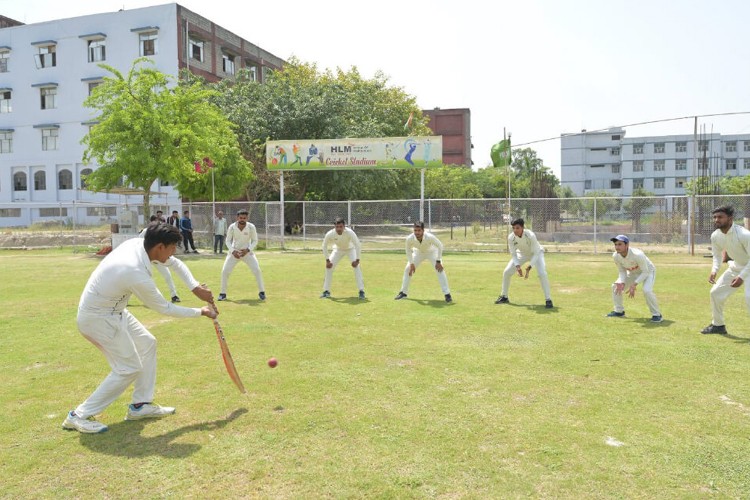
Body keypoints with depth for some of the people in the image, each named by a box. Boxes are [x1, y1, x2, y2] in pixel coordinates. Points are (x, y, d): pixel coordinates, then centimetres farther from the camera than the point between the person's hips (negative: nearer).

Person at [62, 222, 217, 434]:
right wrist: (200, 312, -6)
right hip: (97, 319, -10)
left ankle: (140, 405, 21)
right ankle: (79, 416, 4)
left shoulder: (137, 242, -10)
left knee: (147, 343, 14)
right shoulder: (138, 275, -33)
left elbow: (175, 262, 4)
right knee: (129, 368, -6)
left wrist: (195, 286, -9)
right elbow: (164, 308, -18)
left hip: (112, 310, 10)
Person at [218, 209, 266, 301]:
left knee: (257, 270, -14)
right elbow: (228, 241, -6)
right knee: (225, 271, -7)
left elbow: (255, 241, -7)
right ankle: (223, 293, 10)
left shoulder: (251, 227, -18)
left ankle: (261, 292, 2)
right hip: (234, 251, 1)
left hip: (247, 251, -1)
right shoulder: (232, 227, -16)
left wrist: (247, 250, -22)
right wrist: (233, 251, -21)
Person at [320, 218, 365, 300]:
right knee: (329, 266, -8)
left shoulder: (349, 232, -38)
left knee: (356, 266, -21)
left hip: (350, 248, -2)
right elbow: (324, 246, -15)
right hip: (338, 249, 2)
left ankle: (361, 291, -14)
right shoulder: (330, 234, -31)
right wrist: (327, 260, -16)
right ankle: (326, 291, 6)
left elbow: (358, 245, -31)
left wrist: (357, 260, -33)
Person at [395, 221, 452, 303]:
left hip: (432, 251, -3)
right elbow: (408, 250, -12)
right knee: (407, 269, -2)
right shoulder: (409, 239, -34)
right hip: (418, 252, 3)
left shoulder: (430, 237, -41)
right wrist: (411, 264, -13)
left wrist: (438, 261, -23)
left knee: (440, 270, -19)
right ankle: (403, 292, 15)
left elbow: (440, 246, -23)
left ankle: (447, 294, -11)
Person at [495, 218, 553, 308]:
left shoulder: (531, 235, -37)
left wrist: (529, 268, -40)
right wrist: (517, 266, -31)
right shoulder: (511, 237, -26)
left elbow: (535, 253, -30)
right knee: (506, 272, -3)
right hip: (522, 254, 4)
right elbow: (513, 254, -15)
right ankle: (504, 297, 16)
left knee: (542, 274, -26)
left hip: (536, 253, -4)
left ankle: (548, 300, -14)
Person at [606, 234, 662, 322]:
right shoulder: (616, 256, -22)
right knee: (615, 286, 2)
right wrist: (622, 283, -26)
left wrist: (634, 284, -37)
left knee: (647, 290, -30)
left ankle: (656, 314, -9)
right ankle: (619, 311, 20)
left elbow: (645, 272, -29)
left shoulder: (637, 255, -39)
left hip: (648, 271, -6)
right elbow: (622, 271, -8)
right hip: (633, 272, 6)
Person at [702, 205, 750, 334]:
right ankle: (718, 325, 27)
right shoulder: (715, 236, -11)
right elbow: (717, 255, 4)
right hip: (735, 267, 7)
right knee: (716, 292, 9)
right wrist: (714, 270, -13)